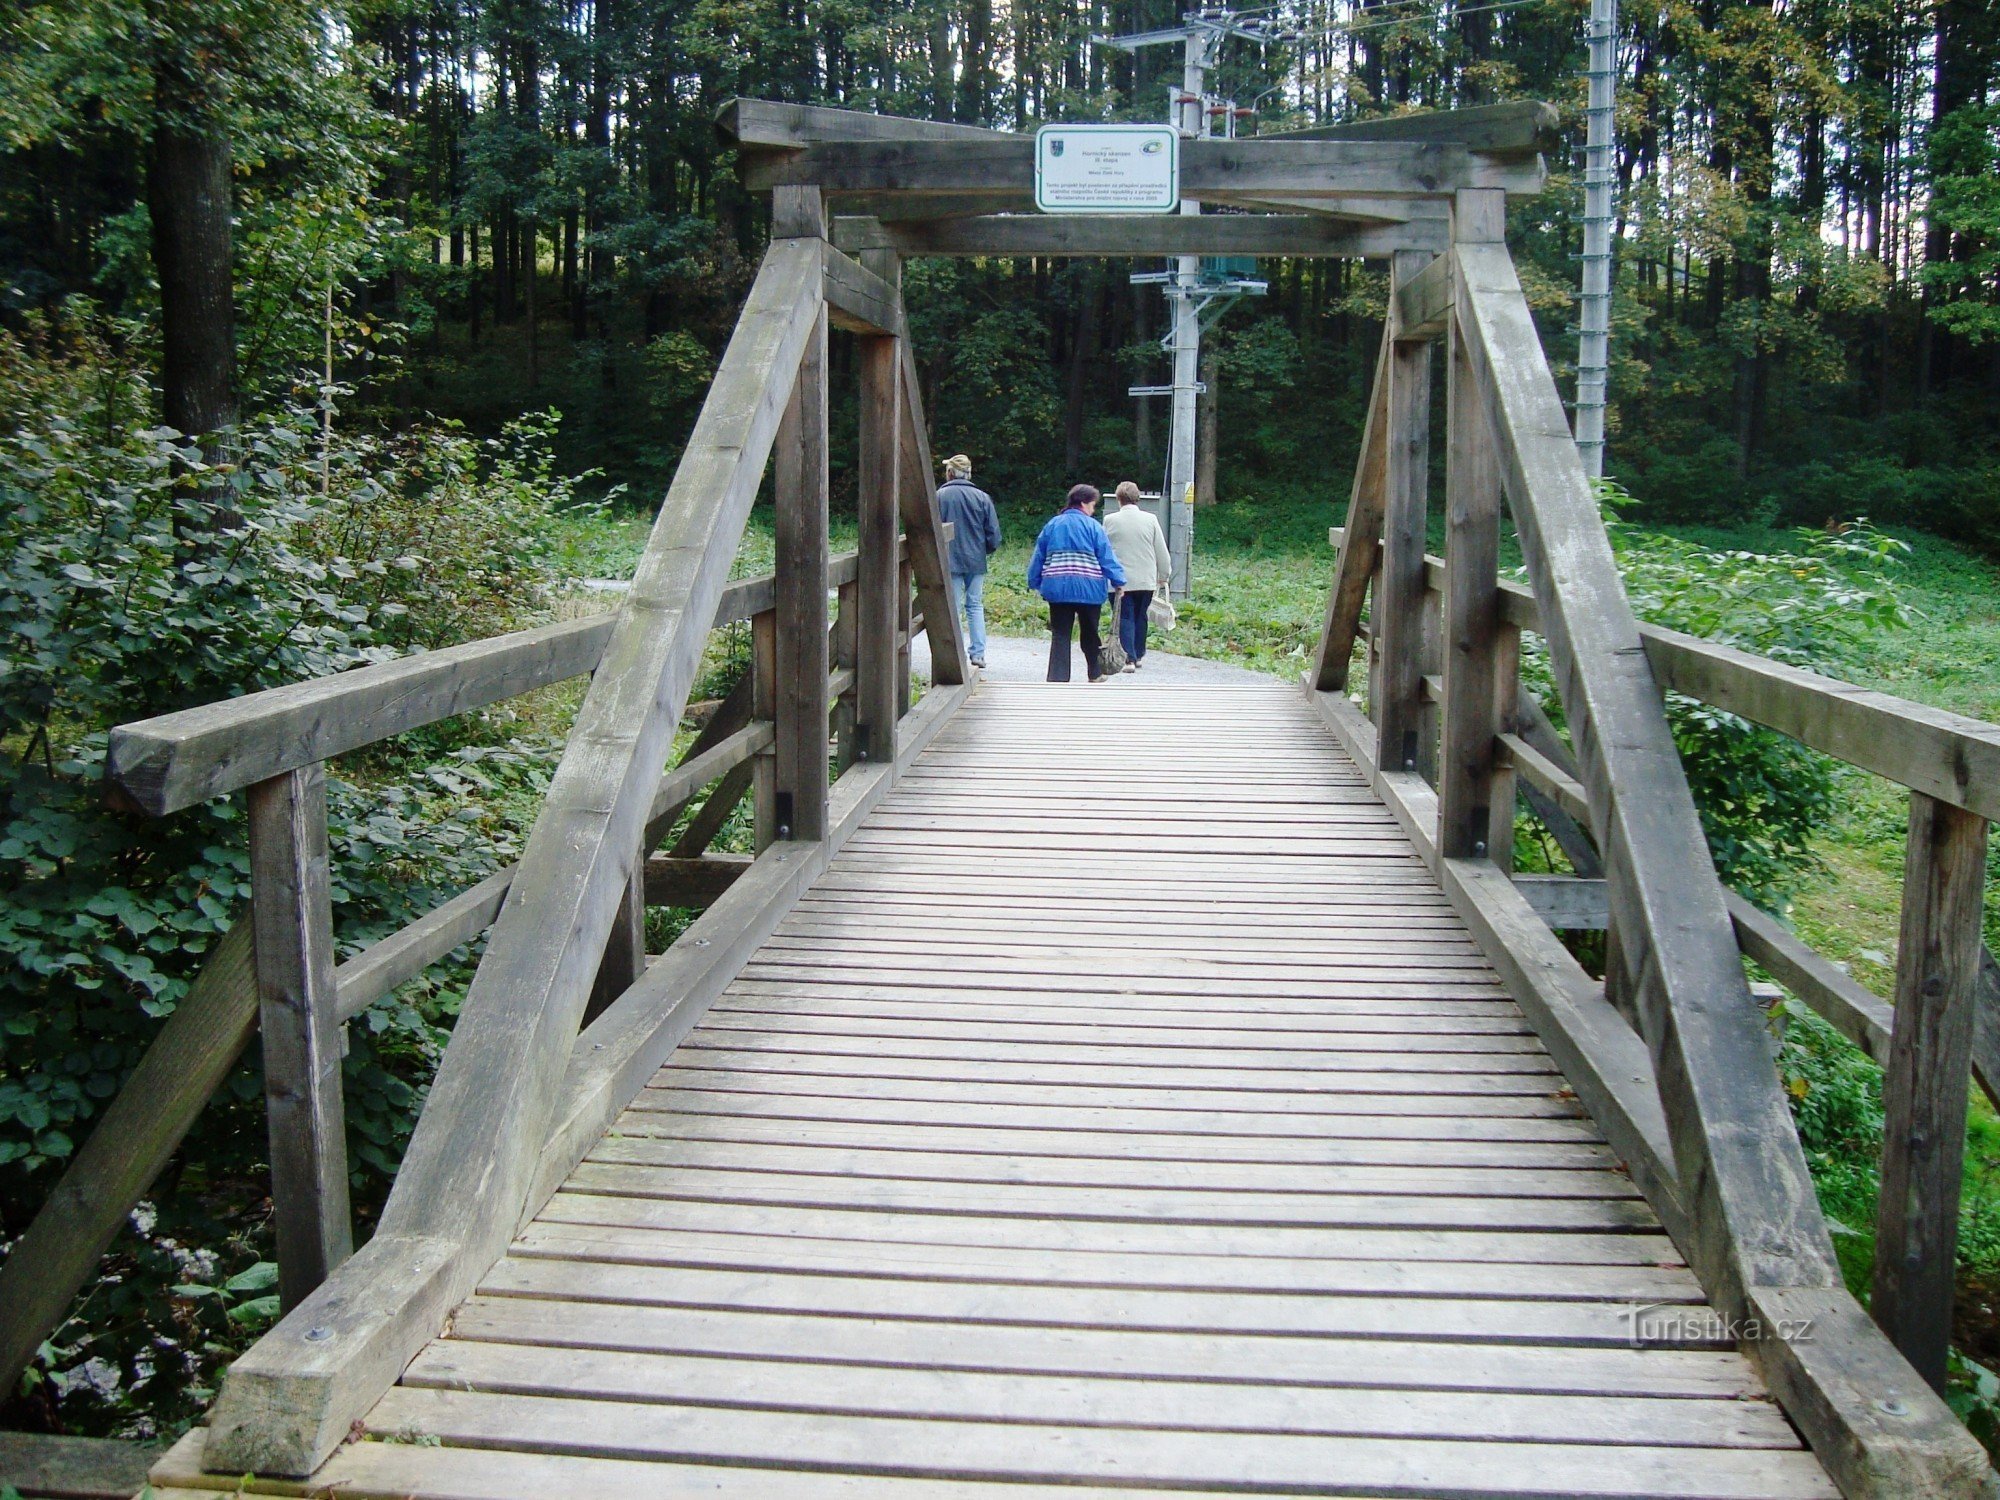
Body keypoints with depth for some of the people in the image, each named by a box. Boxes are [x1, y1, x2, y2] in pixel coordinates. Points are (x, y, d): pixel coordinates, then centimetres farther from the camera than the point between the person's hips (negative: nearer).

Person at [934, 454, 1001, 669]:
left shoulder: (939, 496, -7)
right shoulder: (982, 497, 0)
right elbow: (994, 532, 1)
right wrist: (987, 550, 19)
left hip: (950, 560, -2)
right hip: (976, 561, 2)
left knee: (953, 608, 3)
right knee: (975, 606, 10)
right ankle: (978, 653, 7)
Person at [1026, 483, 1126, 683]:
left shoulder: (1052, 525, 9)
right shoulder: (1093, 527, -3)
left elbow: (1038, 556, 12)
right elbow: (1107, 557, -6)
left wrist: (1035, 583, 19)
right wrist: (1118, 581, -2)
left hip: (1058, 589, 2)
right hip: (1089, 590, -2)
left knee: (1060, 635, 1)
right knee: (1089, 632, 14)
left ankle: (1057, 678, -9)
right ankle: (1095, 674, 28)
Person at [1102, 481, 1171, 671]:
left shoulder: (1110, 520, -6)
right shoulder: (1150, 520, -3)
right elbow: (1161, 551, 3)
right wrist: (1164, 576, 15)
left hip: (1120, 579, -2)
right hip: (1146, 579, 2)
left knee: (1125, 618, 2)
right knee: (1140, 616, 16)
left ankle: (1129, 658, -8)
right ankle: (1138, 655, 24)